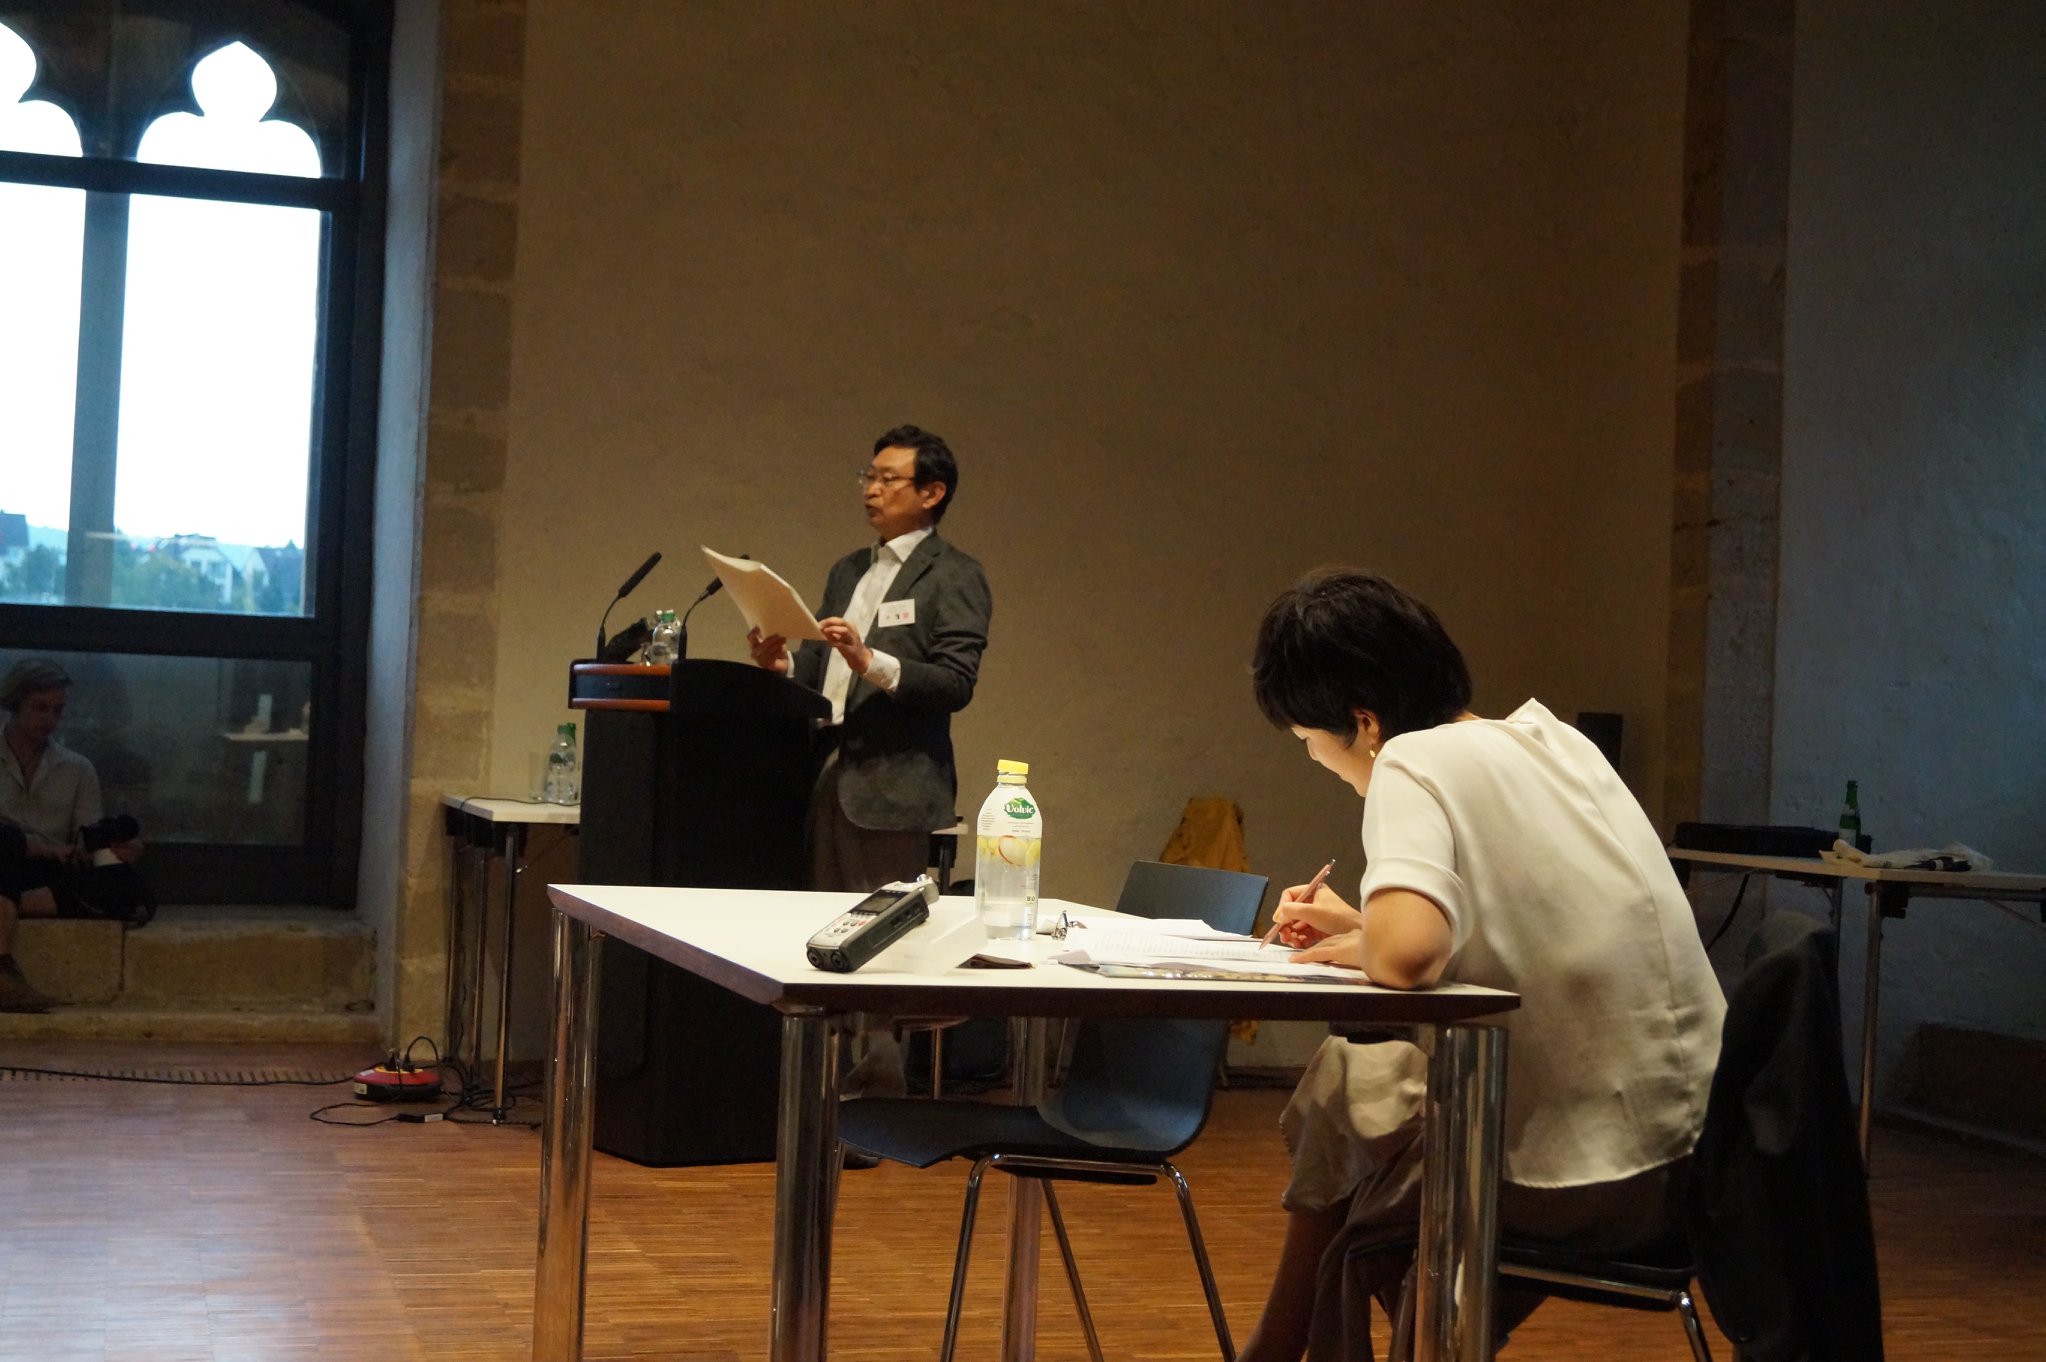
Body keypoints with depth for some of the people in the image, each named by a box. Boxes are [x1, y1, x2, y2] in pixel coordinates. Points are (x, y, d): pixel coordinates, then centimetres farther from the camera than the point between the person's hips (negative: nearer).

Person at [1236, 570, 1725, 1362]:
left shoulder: (1416, 763, -14)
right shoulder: (1556, 740, 10)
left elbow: (1407, 953, -30)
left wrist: (1360, 947, -8)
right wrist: (1359, 926, 18)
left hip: (1587, 1189, -8)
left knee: (1336, 1095, 17)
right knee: (1349, 1068, 24)